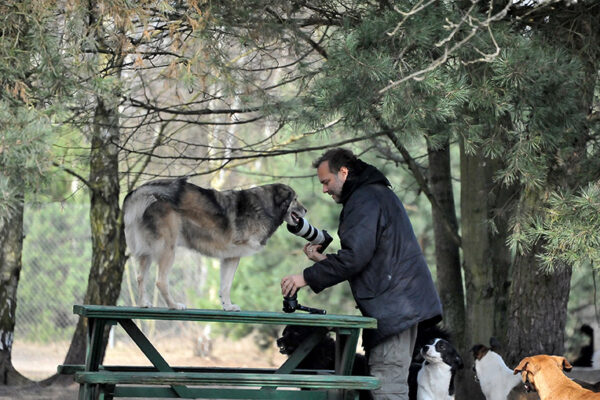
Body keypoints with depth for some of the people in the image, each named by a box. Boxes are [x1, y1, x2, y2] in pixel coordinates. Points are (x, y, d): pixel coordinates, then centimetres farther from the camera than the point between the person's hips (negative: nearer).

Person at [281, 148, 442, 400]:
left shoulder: (364, 200, -10)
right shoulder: (378, 194, 24)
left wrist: (307, 277, -14)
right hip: (403, 303, 11)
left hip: (391, 305, -11)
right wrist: (323, 260, 19)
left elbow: (354, 256, -21)